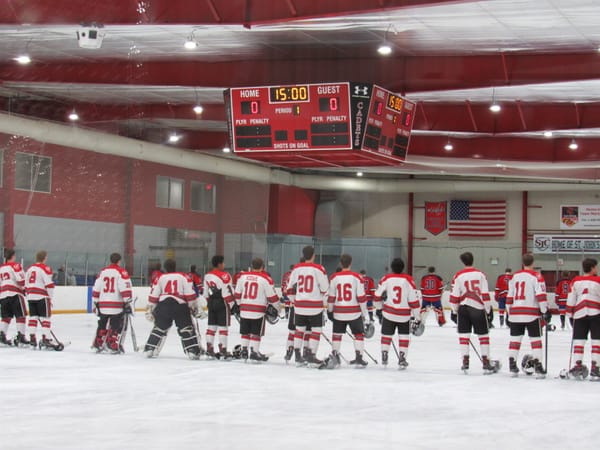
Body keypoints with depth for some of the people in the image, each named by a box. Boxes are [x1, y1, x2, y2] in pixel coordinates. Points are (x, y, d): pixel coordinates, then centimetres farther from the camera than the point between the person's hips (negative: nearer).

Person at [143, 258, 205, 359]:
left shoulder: (160, 278, 13)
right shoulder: (184, 277, 7)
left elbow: (153, 296, 10)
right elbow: (190, 294, 0)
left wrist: (150, 310, 15)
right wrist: (195, 307, 7)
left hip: (163, 305, 2)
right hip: (180, 305, -2)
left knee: (159, 328, 17)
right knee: (187, 329, 4)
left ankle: (149, 350, 15)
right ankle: (193, 351, -6)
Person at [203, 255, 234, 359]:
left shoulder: (207, 276, 9)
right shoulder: (224, 276, -14)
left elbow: (206, 293, 14)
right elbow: (227, 293, -16)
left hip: (211, 303, 7)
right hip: (222, 303, -7)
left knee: (212, 326, 11)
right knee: (223, 327, -3)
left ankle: (209, 349, 13)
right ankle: (222, 350, -3)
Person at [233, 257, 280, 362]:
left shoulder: (243, 276, 5)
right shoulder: (265, 279, -9)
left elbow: (237, 293, 12)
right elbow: (272, 296, -6)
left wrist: (240, 304, 27)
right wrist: (277, 308, 8)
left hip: (244, 309, 4)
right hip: (258, 310, -4)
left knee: (245, 332, 13)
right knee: (256, 333, 1)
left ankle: (244, 350, 16)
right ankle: (254, 352, -1)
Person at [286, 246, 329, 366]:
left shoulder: (296, 268, 2)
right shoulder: (318, 269, -11)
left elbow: (290, 286, 9)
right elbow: (324, 288, -9)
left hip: (299, 304, 5)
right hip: (315, 304, -4)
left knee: (299, 329, 13)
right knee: (316, 330, 3)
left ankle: (297, 355, 14)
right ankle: (311, 355, -2)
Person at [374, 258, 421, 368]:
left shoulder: (386, 279, -5)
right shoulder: (408, 280, -9)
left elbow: (378, 295, 2)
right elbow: (414, 300, -8)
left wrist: (379, 308, 20)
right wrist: (417, 317, -1)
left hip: (388, 313, 1)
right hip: (404, 315, -1)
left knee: (386, 334, 16)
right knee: (404, 336, 10)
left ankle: (384, 357, 17)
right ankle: (401, 359, 4)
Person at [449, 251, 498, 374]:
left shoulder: (458, 276, -1)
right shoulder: (480, 274, -2)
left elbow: (454, 296, 0)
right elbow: (485, 294, -4)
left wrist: (454, 311, 11)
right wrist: (488, 310, 3)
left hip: (463, 308, 1)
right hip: (478, 308, -1)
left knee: (464, 335, 6)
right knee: (483, 335, 7)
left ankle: (465, 362, 1)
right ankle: (486, 363, 5)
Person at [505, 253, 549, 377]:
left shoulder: (514, 276, 11)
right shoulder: (536, 276, -5)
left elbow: (509, 297, 14)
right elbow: (541, 295, -13)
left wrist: (509, 312, 21)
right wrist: (545, 311, -9)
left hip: (515, 313, 4)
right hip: (531, 313, -4)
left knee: (515, 338, 10)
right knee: (535, 338, 0)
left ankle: (512, 365, 10)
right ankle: (537, 365, -6)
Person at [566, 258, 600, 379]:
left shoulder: (575, 281, 8)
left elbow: (570, 300, 8)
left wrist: (570, 314, 16)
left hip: (580, 314, 3)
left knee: (579, 339, 7)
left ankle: (578, 365, 1)